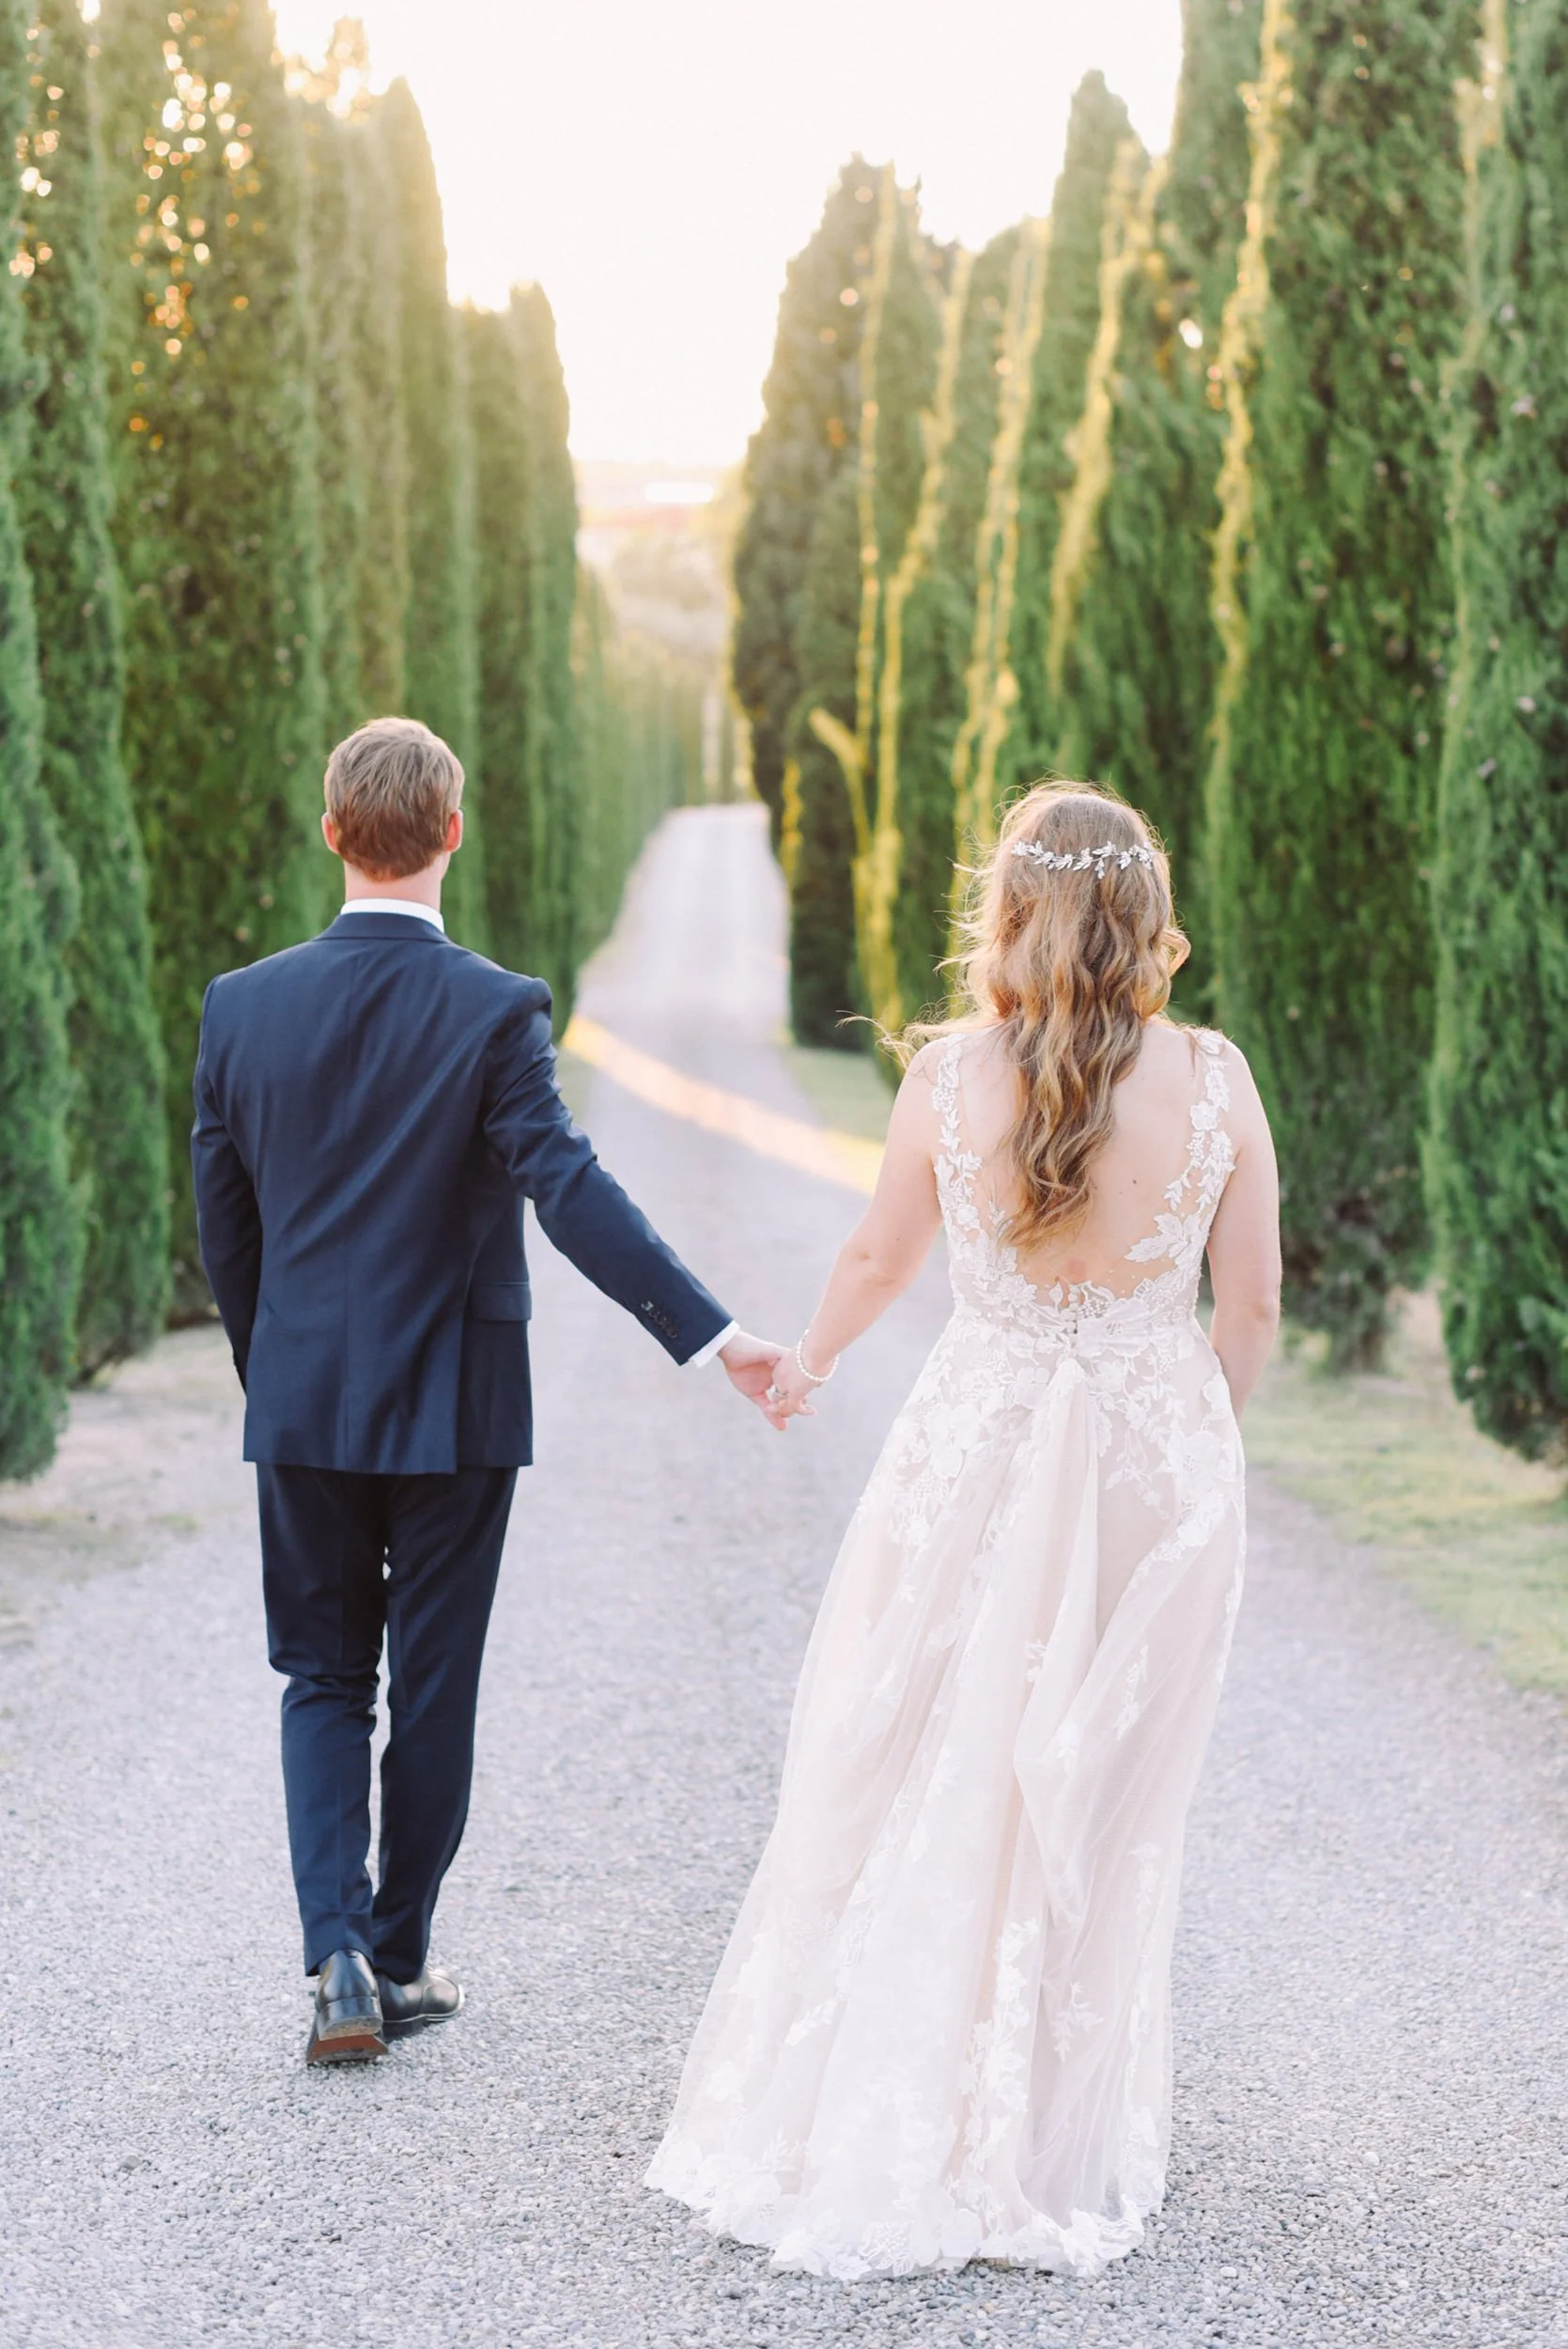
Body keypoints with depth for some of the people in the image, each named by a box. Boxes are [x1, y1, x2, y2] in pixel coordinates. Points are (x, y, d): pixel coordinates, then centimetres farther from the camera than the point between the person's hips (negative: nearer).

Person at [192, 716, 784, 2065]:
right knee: (432, 1689, 10)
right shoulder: (494, 1010, -13)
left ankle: (338, 1951, -2)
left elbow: (220, 1219, 4)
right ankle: (398, 1962, 20)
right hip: (452, 1403, -2)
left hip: (303, 1401, 3)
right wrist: (711, 1333, -26)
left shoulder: (244, 1005, -3)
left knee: (322, 1677, 14)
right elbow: (570, 1191, -23)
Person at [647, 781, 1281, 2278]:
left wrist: (809, 1362, 25)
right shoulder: (1213, 1082, -9)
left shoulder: (949, 1076, -10)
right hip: (1158, 1459, 1)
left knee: (914, 1795, 13)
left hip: (977, 1449, 0)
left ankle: (861, 2136, 20)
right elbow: (1252, 1308, -2)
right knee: (1098, 1816, 12)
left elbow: (879, 1258, 4)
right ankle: (1051, 2149, 22)